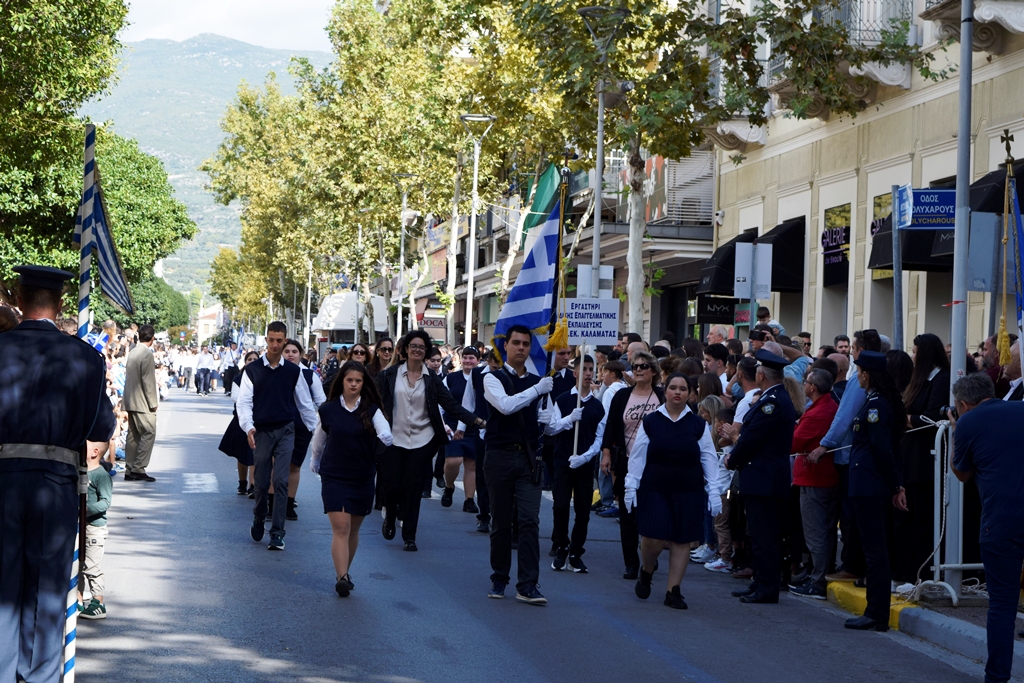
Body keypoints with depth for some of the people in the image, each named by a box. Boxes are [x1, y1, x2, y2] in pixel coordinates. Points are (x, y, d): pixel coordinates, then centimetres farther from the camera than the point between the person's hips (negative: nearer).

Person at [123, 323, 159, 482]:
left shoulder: (132, 353, 11)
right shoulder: (147, 354, -14)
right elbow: (148, 381, -17)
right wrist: (153, 402, -10)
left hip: (130, 401, 9)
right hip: (143, 403, -9)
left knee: (133, 435, 10)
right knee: (148, 433, -6)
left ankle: (130, 470, 10)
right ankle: (139, 468, -11)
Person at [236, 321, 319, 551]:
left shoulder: (293, 371, 4)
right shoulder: (252, 370, 0)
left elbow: (305, 403, 10)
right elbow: (244, 402, -4)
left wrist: (316, 430, 9)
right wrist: (248, 427, -20)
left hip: (285, 431, 0)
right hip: (261, 431, 0)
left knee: (281, 482, -9)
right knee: (261, 483, 7)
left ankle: (277, 533, -7)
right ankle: (258, 521, 33)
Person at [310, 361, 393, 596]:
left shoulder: (371, 410, -2)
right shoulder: (328, 410, -1)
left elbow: (384, 430, -21)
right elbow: (318, 442, 14)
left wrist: (385, 436, -43)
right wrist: (315, 463, 26)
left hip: (363, 478, 2)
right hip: (334, 477, -2)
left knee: (353, 529, 12)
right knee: (340, 527, -13)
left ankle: (345, 573, 28)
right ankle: (342, 578, -17)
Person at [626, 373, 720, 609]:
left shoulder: (698, 425, 4)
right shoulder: (650, 422, 1)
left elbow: (709, 459, 5)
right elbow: (637, 456, 4)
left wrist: (714, 491, 2)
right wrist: (631, 487, 1)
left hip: (688, 492, 1)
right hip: (655, 490, -1)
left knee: (681, 540, 2)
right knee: (653, 538, -10)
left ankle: (673, 591, 12)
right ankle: (646, 572, 21)